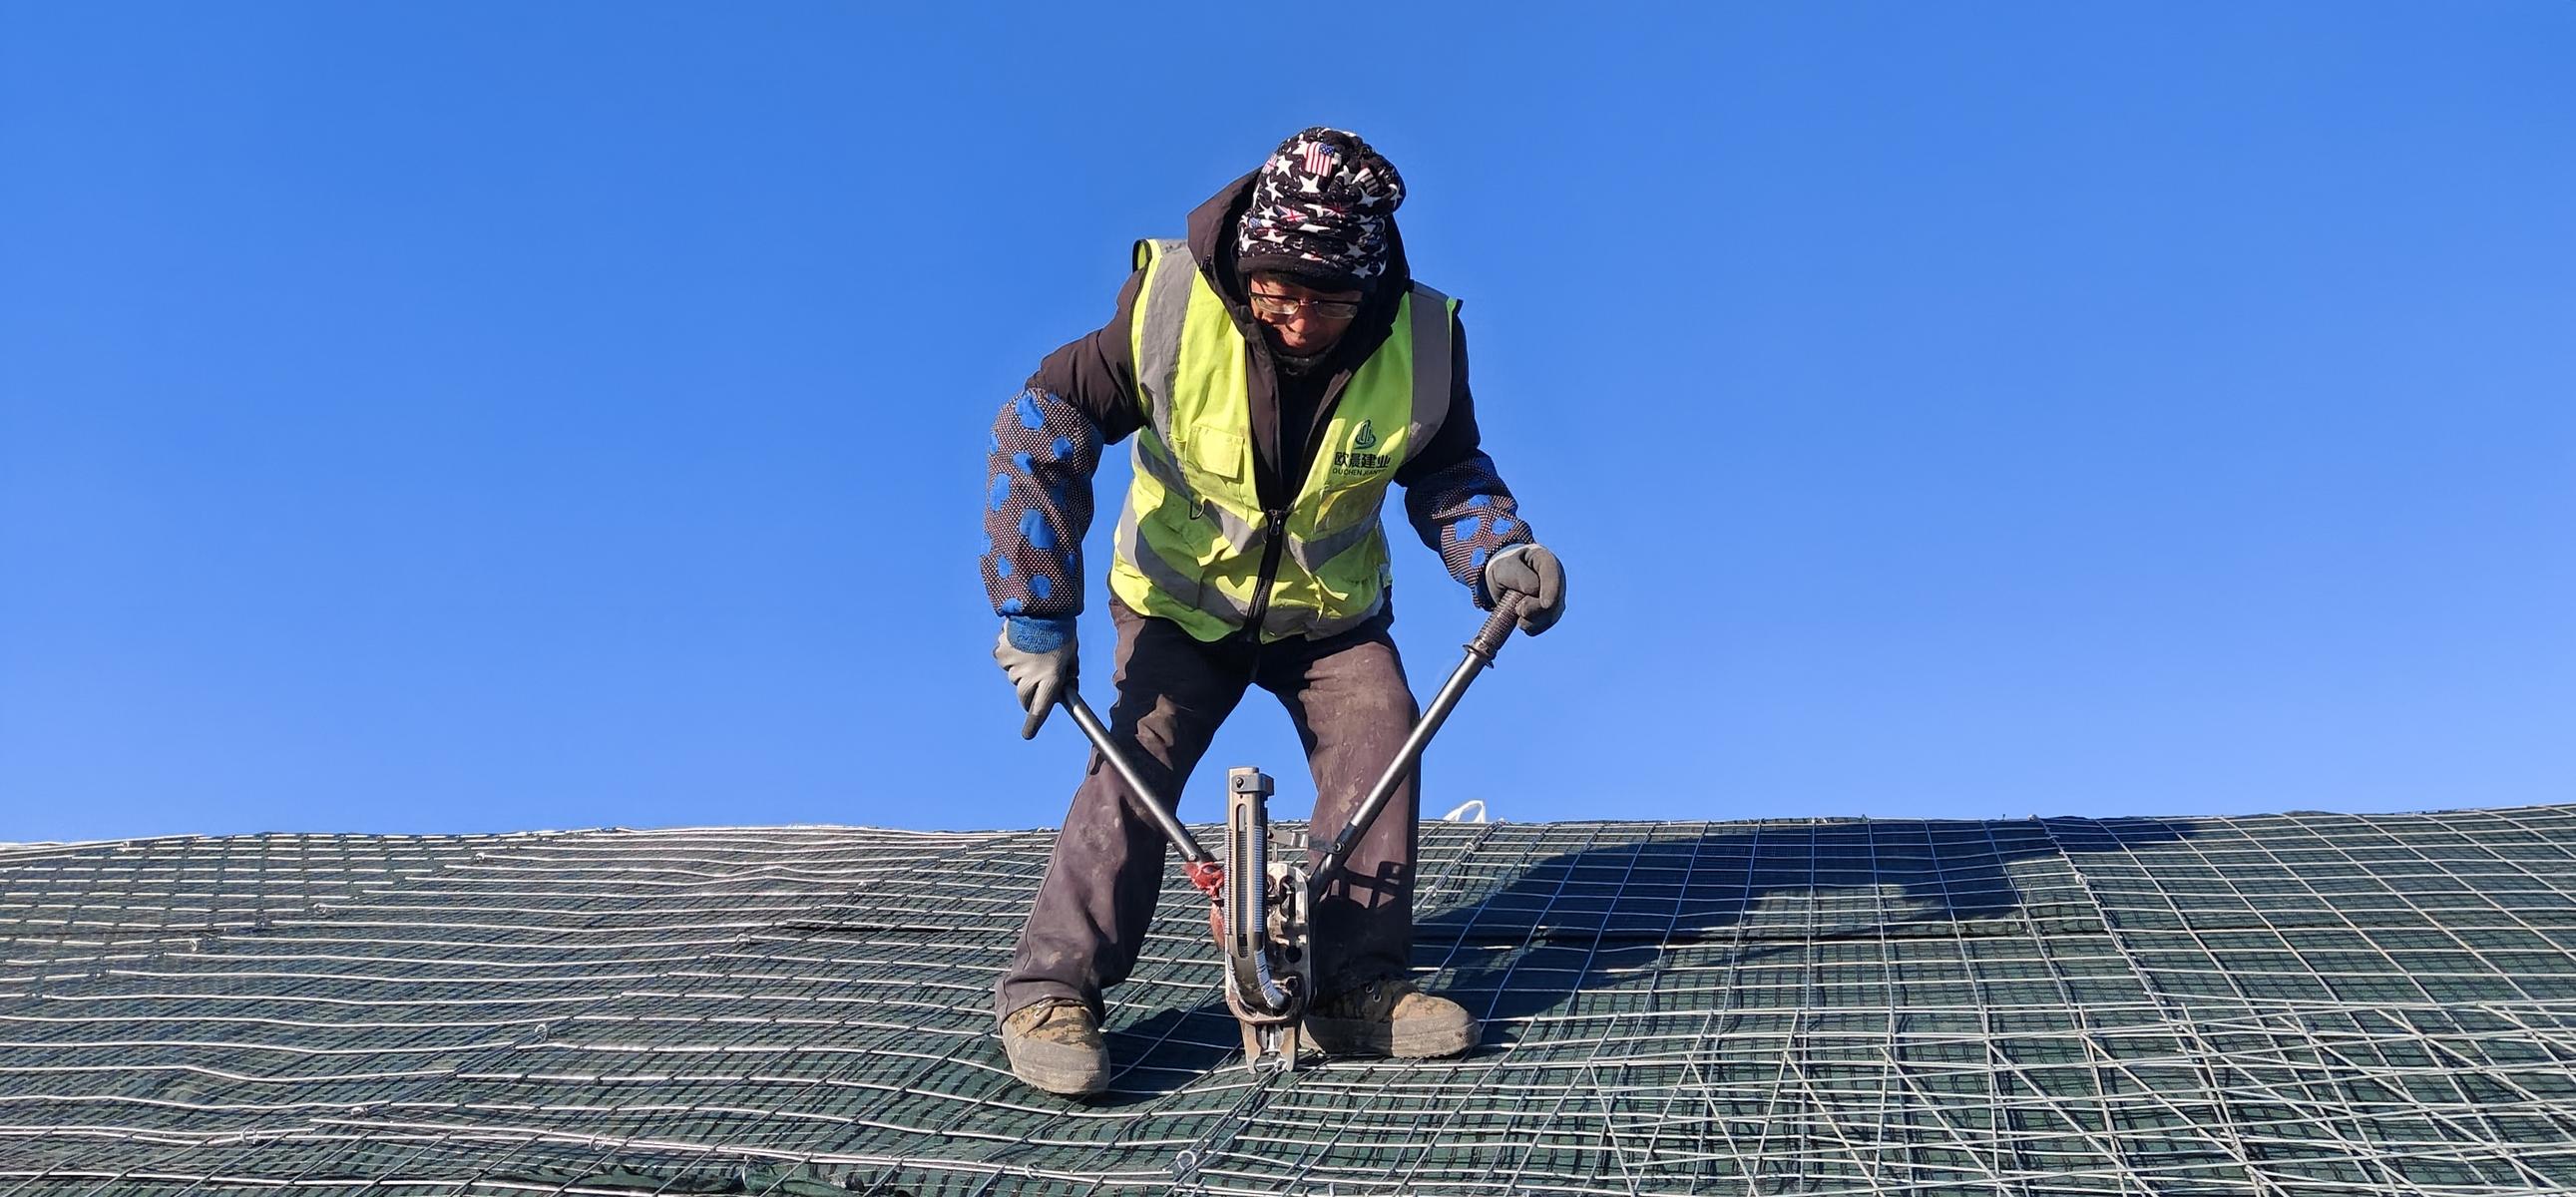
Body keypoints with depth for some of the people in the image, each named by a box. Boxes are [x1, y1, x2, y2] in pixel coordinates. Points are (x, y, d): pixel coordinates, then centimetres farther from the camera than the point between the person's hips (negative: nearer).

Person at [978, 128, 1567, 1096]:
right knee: (1141, 756, -19)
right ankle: (1048, 989, -10)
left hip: (1330, 612, 2)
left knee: (1379, 737, -18)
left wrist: (1497, 552, -25)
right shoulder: (1172, 309, -26)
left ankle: (1358, 989, -8)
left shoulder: (1420, 346, -19)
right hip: (1182, 604, -2)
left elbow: (1447, 474, -2)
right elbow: (1039, 433, -21)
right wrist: (1036, 617, -25)